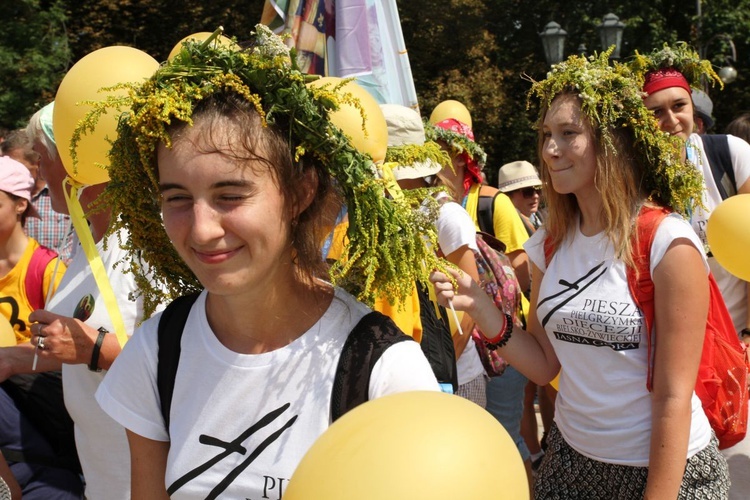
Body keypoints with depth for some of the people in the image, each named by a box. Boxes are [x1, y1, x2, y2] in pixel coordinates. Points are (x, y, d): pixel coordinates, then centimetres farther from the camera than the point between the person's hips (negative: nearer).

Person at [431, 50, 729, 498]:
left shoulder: (667, 244, -18)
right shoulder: (550, 246, 0)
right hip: (571, 459, 6)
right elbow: (545, 365, 3)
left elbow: (674, 397, -17)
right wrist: (481, 309, -11)